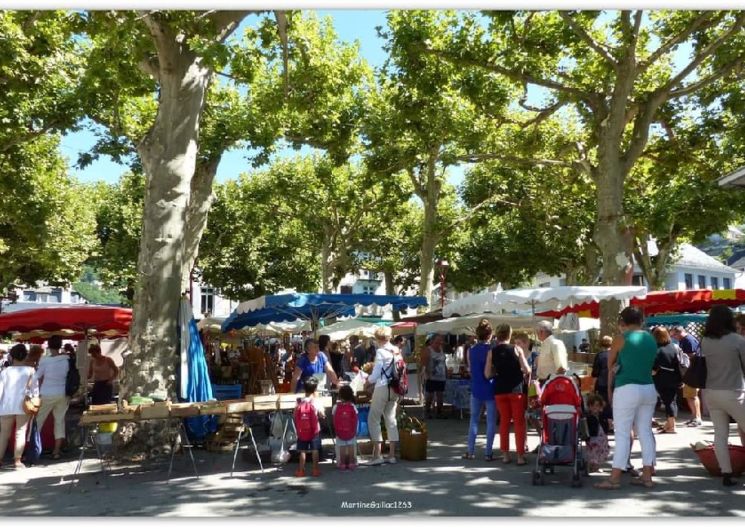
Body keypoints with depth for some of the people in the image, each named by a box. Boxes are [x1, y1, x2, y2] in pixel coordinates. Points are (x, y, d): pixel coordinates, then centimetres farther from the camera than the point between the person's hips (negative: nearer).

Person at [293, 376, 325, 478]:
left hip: (302, 431, 2)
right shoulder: (316, 403, -11)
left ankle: (301, 470, 14)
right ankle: (315, 469, 9)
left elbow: (294, 417, -1)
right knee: (315, 450, 7)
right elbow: (323, 415, -5)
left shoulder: (299, 402, -5)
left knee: (302, 451, 9)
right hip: (314, 431, -2)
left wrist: (297, 428, 12)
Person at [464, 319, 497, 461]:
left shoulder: (471, 350, 1)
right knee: (491, 421, 5)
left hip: (476, 389, 3)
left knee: (474, 419, 12)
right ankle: (488, 453, 6)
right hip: (490, 389, -3)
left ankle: (470, 451, 12)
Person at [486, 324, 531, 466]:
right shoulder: (516, 349, -6)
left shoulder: (491, 352, -1)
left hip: (500, 390, 3)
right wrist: (524, 374, 11)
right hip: (516, 389, -2)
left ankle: (505, 454, 17)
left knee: (504, 421, 13)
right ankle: (520, 455, 5)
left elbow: (487, 374, -2)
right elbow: (527, 370, -10)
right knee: (519, 422, 5)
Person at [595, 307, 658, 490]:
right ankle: (647, 476, 15)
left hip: (627, 390, -6)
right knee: (645, 432, 11)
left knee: (622, 433, -3)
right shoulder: (651, 339, 9)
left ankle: (615, 478, -1)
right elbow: (648, 364, 10)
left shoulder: (621, 338, -6)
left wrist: (609, 389, 16)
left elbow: (610, 364, 3)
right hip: (649, 389, 6)